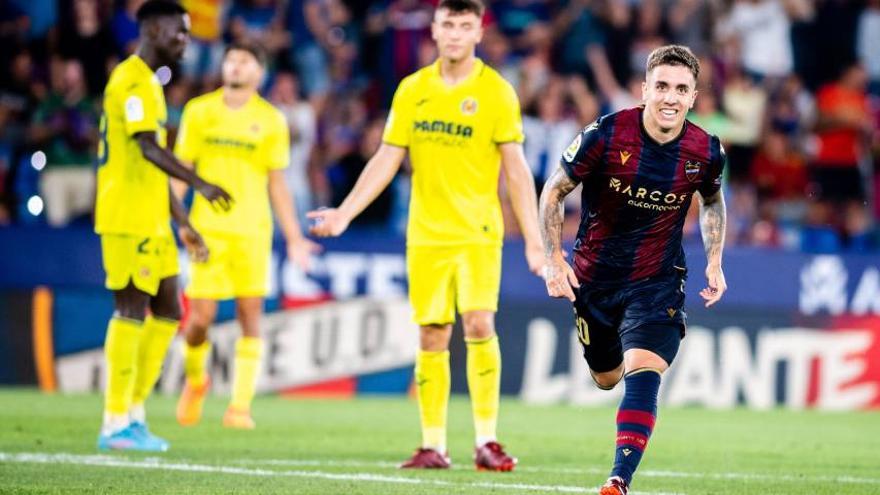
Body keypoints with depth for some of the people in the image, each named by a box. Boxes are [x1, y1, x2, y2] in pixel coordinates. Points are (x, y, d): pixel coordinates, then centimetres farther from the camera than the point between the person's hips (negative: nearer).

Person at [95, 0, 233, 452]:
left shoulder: (149, 83, 20)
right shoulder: (132, 81, -11)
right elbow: (149, 149, -24)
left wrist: (183, 223, 24)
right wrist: (200, 185, -32)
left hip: (152, 222, 10)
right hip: (128, 219, -10)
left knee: (166, 312, 11)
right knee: (132, 311, -8)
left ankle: (134, 414, 15)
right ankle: (116, 424, -6)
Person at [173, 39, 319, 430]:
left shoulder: (271, 120, 5)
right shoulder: (199, 112, 5)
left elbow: (277, 184, 9)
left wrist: (294, 237, 4)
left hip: (252, 231, 0)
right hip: (207, 228, 0)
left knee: (250, 315, -6)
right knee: (201, 316, -3)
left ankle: (240, 406, -4)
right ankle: (195, 380, 26)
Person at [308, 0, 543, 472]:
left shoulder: (496, 91, -4)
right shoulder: (412, 89, 6)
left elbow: (515, 169, -4)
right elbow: (386, 159, 9)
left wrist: (533, 239, -8)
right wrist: (344, 213, 2)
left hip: (478, 233, -3)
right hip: (426, 234, 3)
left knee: (479, 325, -15)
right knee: (431, 336, 3)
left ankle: (486, 441, -11)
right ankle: (433, 445, 10)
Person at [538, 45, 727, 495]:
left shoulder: (706, 152, -11)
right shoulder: (606, 135, -18)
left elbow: (712, 201, 14)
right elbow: (554, 191, -5)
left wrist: (714, 262, 4)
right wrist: (554, 258, -13)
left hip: (659, 281, -1)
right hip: (594, 278, 1)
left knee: (642, 375, -22)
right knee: (606, 380, 18)